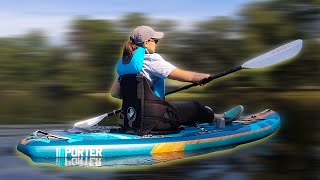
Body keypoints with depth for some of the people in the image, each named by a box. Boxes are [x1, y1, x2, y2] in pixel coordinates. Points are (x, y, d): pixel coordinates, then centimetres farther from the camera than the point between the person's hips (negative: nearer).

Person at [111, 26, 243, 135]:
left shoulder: (124, 61, 10)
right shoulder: (150, 59, -14)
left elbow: (114, 93, 12)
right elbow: (186, 76, -14)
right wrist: (205, 76, 6)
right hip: (150, 122, -8)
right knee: (194, 107, 13)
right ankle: (222, 117, 36)